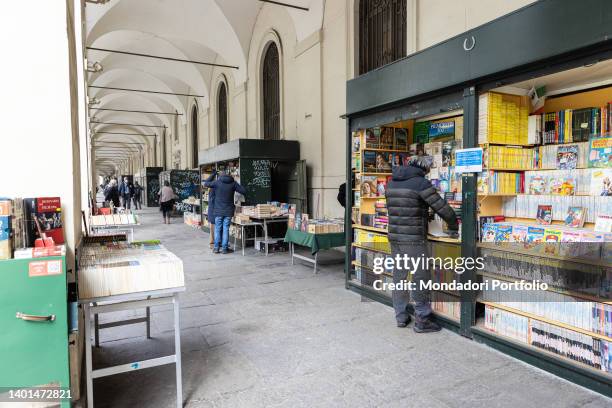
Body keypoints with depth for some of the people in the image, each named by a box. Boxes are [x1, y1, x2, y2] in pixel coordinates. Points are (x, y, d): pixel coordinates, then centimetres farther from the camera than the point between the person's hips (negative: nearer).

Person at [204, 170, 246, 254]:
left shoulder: (217, 182, -3)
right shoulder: (233, 183, -2)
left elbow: (205, 184, 8)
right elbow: (244, 191, -3)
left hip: (218, 210, 0)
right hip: (228, 211, 0)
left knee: (217, 229, 8)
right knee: (226, 229, 4)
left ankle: (216, 248, 8)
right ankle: (224, 248, 4)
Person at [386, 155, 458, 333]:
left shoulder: (392, 182, 9)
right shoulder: (421, 183, -12)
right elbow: (442, 207, -10)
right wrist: (454, 227, 5)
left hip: (394, 236, 7)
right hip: (414, 239, -7)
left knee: (399, 275, 14)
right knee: (420, 278, 3)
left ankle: (401, 316, 24)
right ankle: (422, 320, 10)